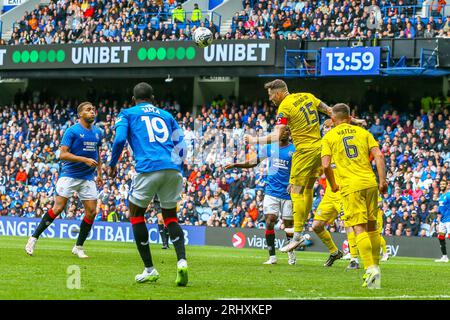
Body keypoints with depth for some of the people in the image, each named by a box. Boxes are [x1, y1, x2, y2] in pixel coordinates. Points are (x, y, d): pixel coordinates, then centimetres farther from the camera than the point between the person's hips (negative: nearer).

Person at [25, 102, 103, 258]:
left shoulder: (97, 132, 10)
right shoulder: (72, 131, -9)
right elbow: (63, 154, -16)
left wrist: (99, 173, 18)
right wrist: (85, 160, -23)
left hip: (87, 178, 5)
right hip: (69, 174, -5)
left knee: (91, 211, -4)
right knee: (58, 208, -12)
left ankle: (78, 247, 9)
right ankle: (33, 238, -1)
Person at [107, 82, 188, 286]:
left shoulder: (128, 114, 16)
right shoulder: (166, 115, 26)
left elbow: (120, 139, 0)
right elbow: (181, 145, 18)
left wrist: (112, 164, 14)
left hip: (148, 168, -4)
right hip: (173, 169, 4)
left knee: (136, 214, 14)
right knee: (170, 217, 15)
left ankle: (149, 270, 9)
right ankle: (182, 261, -11)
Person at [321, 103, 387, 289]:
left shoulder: (329, 137, 6)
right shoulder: (363, 132, 14)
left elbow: (326, 165, -3)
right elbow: (378, 156, 3)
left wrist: (333, 185, 12)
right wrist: (382, 181, 4)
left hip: (351, 186, -3)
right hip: (370, 182, 3)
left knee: (359, 228, -8)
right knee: (372, 226, 14)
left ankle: (370, 268, -23)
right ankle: (375, 266, 19)